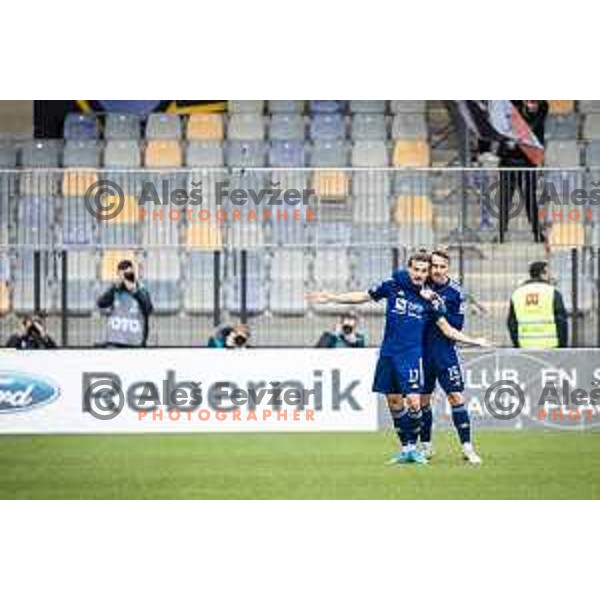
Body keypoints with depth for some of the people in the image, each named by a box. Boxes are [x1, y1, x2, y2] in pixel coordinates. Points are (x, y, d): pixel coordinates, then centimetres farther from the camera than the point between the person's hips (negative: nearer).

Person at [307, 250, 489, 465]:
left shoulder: (430, 298, -2)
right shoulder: (393, 285, 0)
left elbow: (447, 329, 3)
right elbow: (363, 296, 10)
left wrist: (473, 341, -4)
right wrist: (332, 298, 9)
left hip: (412, 355, -2)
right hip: (388, 354, 2)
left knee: (413, 402, -14)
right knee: (394, 401, 7)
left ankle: (412, 446, 5)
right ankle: (405, 448, 19)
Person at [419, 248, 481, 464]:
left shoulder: (455, 292, -5)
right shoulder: (422, 287, 0)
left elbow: (457, 325, -6)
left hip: (446, 352, -2)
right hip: (422, 351, 2)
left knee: (456, 396, -8)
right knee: (423, 399, 8)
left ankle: (467, 446, -5)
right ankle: (425, 446, 21)